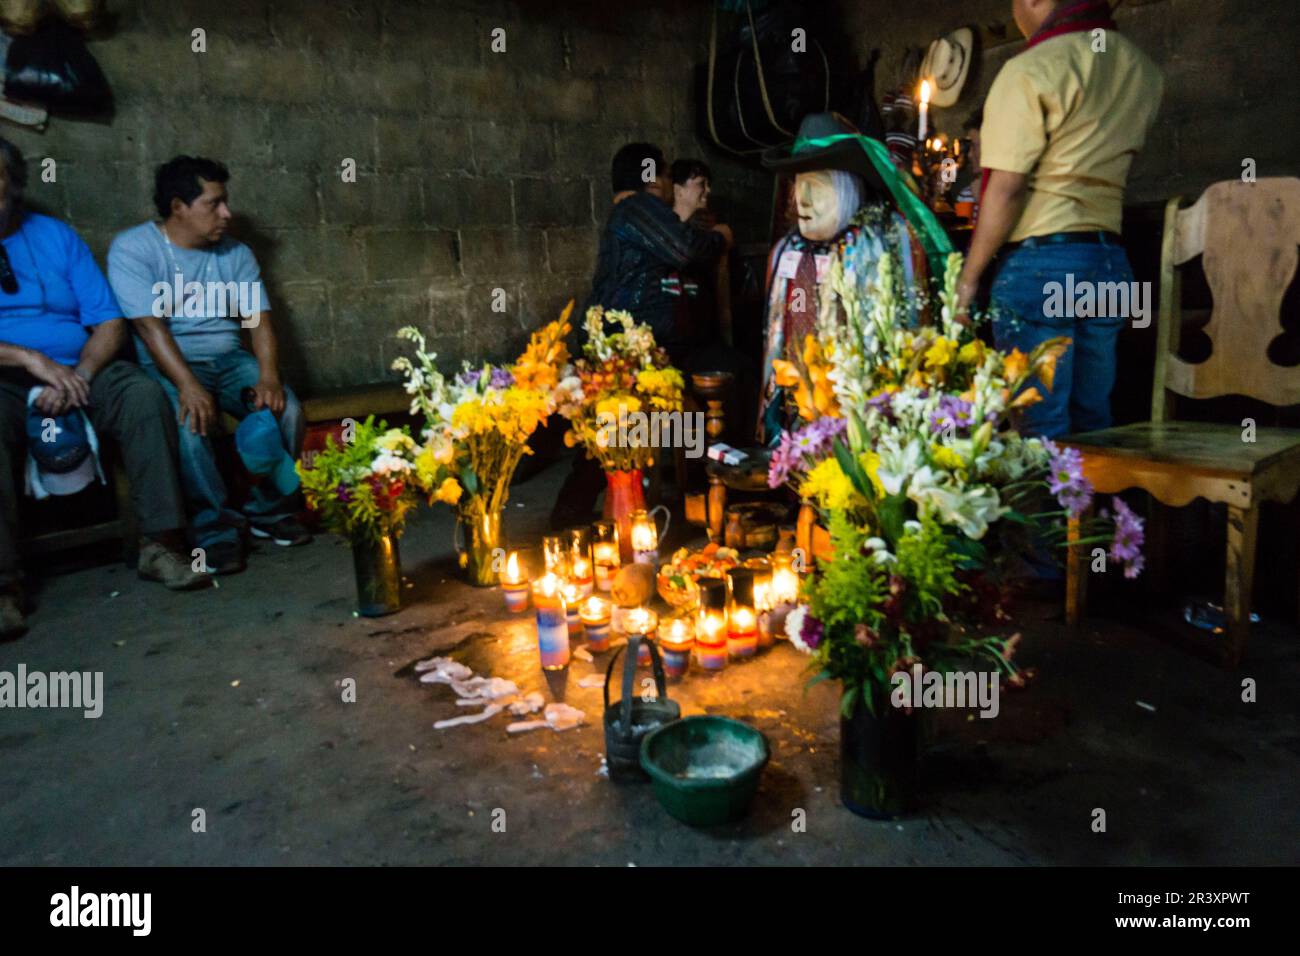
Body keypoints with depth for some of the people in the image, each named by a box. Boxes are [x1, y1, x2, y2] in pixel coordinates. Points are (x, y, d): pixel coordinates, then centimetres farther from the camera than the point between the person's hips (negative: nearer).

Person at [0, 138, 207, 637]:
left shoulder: (57, 236, 13)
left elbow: (110, 323, 4)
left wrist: (80, 375, -13)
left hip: (81, 369, 2)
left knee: (145, 394, -27)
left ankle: (159, 545, -27)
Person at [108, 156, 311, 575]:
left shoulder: (236, 253, 10)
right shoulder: (132, 249, -4)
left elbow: (259, 318, 0)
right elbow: (149, 325, -15)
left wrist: (268, 376, -19)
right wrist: (188, 385, -30)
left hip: (228, 359, 4)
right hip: (167, 366, -4)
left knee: (287, 411, -22)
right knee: (187, 422, -35)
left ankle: (270, 511, -1)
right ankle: (216, 528, -16)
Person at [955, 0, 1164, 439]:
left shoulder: (1031, 70, -8)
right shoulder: (1143, 71, 14)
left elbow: (1007, 187, -12)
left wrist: (969, 276, -6)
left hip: (1038, 258, -7)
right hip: (1110, 260, 7)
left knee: (1041, 430, -3)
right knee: (1094, 424, 12)